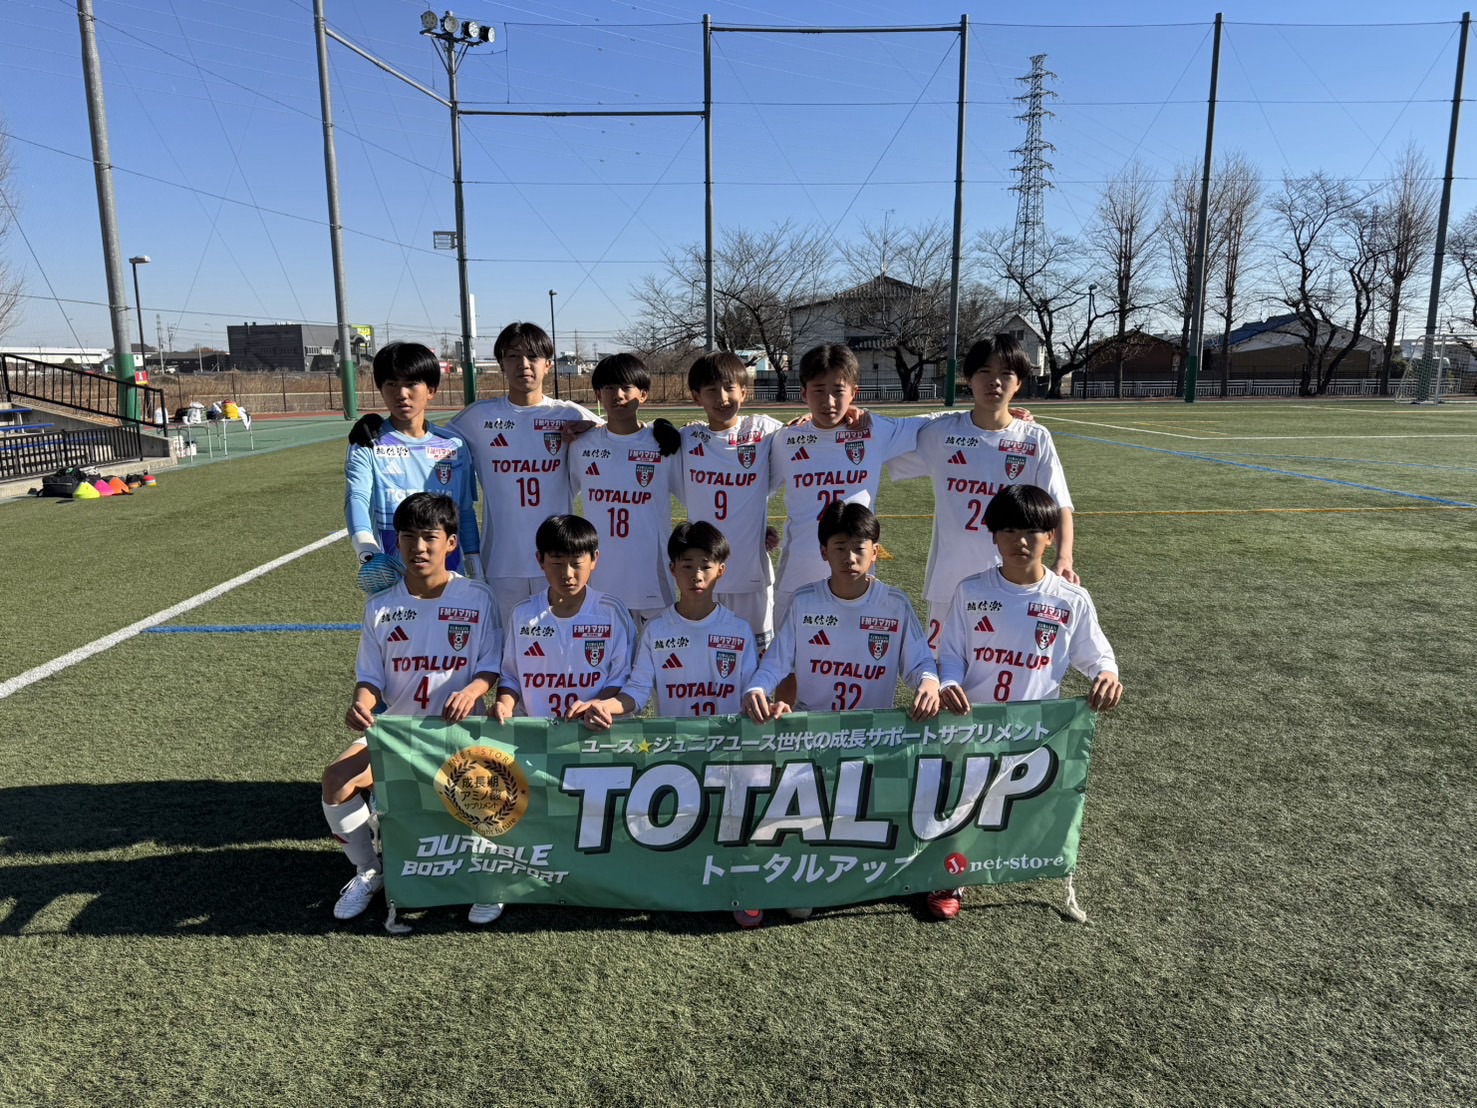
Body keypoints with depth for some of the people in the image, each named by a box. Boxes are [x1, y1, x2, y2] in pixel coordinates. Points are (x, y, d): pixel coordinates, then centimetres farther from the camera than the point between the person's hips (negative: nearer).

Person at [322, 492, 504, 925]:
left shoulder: (477, 598, -4)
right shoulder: (380, 607, 4)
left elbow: (492, 666, -4)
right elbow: (371, 676, 5)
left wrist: (472, 690, -25)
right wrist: (361, 703, -17)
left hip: (458, 726, -3)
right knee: (337, 780, -20)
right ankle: (369, 871, 9)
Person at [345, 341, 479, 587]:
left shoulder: (454, 446, 6)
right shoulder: (367, 445, -1)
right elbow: (357, 498, -17)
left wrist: (476, 572, 10)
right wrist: (368, 551, -35)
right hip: (388, 578, -2)